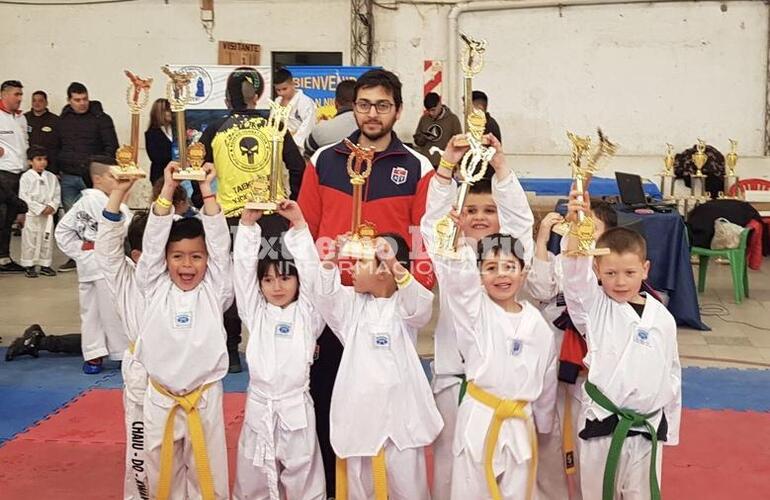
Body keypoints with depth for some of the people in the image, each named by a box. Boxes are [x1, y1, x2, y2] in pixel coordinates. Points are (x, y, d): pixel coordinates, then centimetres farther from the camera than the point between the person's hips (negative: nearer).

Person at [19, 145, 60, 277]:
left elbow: (57, 195, 6)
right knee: (30, 241, 2)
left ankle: (45, 265, 19)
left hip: (48, 215, 4)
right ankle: (29, 265, 11)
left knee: (47, 240, 9)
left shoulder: (51, 177, 6)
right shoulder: (26, 177, -6)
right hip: (31, 215, -4)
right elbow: (24, 197, -11)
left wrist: (52, 206, -12)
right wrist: (40, 209, -15)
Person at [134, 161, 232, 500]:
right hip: (160, 397, 1)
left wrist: (207, 192, -18)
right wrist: (168, 190, -17)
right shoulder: (156, 289, 0)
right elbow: (152, 242, -9)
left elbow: (220, 244, -11)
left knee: (207, 471, 8)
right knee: (162, 472, 12)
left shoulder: (214, 291, -2)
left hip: (204, 397, -1)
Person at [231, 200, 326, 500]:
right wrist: (248, 223, -10)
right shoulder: (255, 313, 7)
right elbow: (242, 268, -1)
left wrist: (298, 224, -15)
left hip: (296, 408, -2)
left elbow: (311, 270, -9)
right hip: (258, 407, 2)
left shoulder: (307, 314, 2)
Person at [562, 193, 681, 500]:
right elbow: (575, 273, -25)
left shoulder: (662, 318, 1)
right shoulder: (594, 306, -6)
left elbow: (671, 375, 10)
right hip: (601, 424, -1)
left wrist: (669, 429, 14)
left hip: (648, 428, 2)